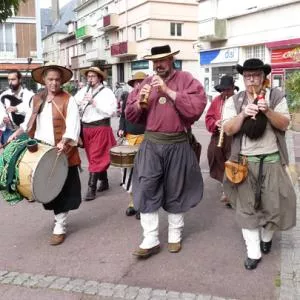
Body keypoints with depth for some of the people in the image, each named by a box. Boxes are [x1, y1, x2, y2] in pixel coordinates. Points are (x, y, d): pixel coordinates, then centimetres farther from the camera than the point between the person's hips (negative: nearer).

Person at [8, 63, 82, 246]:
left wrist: (64, 141, -28)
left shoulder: (68, 100, -4)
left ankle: (60, 227, 10)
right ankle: (59, 217, 30)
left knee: (62, 189, 0)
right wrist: (17, 133, 8)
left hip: (61, 153, -5)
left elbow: (73, 125, -14)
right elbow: (29, 122, 22)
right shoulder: (36, 99, 13)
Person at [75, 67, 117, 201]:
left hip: (100, 127, -6)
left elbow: (111, 111, -16)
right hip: (86, 127, 6)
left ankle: (91, 188, -2)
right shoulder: (83, 91, 12)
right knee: (93, 157, 14)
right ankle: (104, 181, 30)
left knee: (96, 158, -5)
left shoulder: (106, 92, -4)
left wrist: (94, 102, -18)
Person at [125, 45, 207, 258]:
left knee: (175, 191, 10)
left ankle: (175, 235, 28)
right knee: (146, 190, -1)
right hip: (151, 144, 3)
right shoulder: (146, 83, 10)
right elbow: (130, 114, 11)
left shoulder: (186, 79, -2)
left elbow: (197, 107, -18)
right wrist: (140, 103, -11)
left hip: (177, 145, -3)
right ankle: (150, 240, 8)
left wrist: (169, 91, -19)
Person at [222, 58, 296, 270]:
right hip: (245, 162, 0)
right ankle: (253, 252, 14)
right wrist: (243, 113, -22)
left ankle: (267, 237, 37)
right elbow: (228, 130, -6)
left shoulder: (276, 97, 2)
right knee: (246, 206, 3)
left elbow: (284, 125, -5)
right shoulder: (234, 101, 3)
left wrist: (268, 111, -21)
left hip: (272, 160, 0)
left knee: (274, 203, 7)